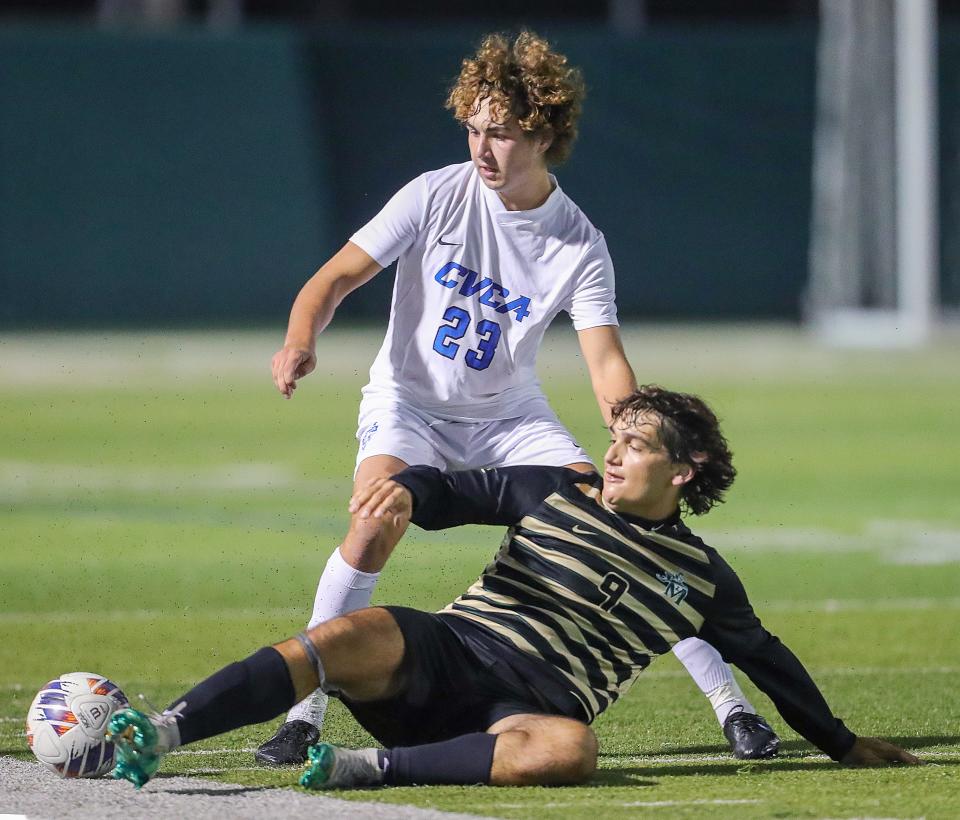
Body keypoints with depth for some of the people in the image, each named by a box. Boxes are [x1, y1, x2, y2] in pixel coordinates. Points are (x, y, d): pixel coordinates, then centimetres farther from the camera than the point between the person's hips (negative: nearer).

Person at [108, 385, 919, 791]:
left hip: (539, 702, 0)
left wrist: (843, 743, 31)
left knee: (569, 751, -39)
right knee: (358, 635, -34)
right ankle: (156, 736, -45)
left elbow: (765, 658, 27)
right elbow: (457, 492, 11)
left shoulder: (701, 577, 16)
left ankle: (366, 767, -42)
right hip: (446, 650, 0)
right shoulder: (555, 494, 15)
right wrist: (408, 492, -13)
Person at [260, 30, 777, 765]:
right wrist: (301, 341, -34)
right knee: (376, 524, -29)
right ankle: (304, 714, -20)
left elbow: (606, 359, -17)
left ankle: (730, 704, -1)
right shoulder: (437, 197, -15)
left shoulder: (580, 245, -12)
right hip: (411, 402, -1)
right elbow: (339, 276, -13)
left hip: (510, 415, 2)